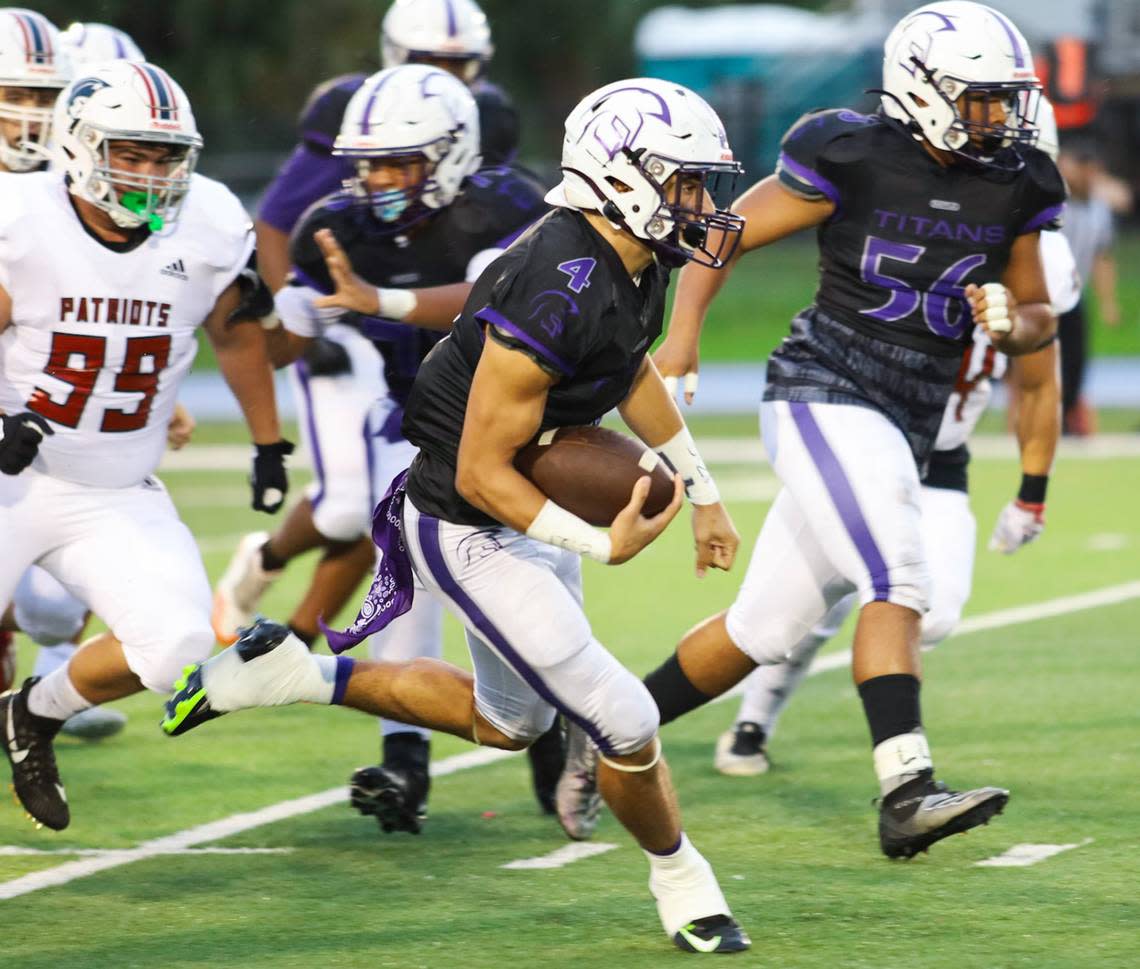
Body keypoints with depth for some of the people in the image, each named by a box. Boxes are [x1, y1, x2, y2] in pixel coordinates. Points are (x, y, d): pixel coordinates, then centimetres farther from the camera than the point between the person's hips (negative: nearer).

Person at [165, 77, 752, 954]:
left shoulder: (636, 259, -4)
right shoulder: (555, 296, -32)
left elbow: (634, 371, 19)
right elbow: (482, 472, -28)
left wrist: (702, 489, 24)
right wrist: (601, 547, -32)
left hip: (530, 514, 10)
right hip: (470, 531, -10)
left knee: (509, 722, 25)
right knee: (625, 725, -6)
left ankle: (298, 676, 32)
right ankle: (680, 881, 21)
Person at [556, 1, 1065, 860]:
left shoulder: (1015, 186, 6)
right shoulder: (853, 159, -10)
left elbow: (1040, 319, 17)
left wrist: (1010, 323, -6)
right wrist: (683, 333, -13)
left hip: (905, 428, 7)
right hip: (823, 395, -7)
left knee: (767, 628, 10)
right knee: (898, 578, -26)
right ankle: (906, 793, -35)